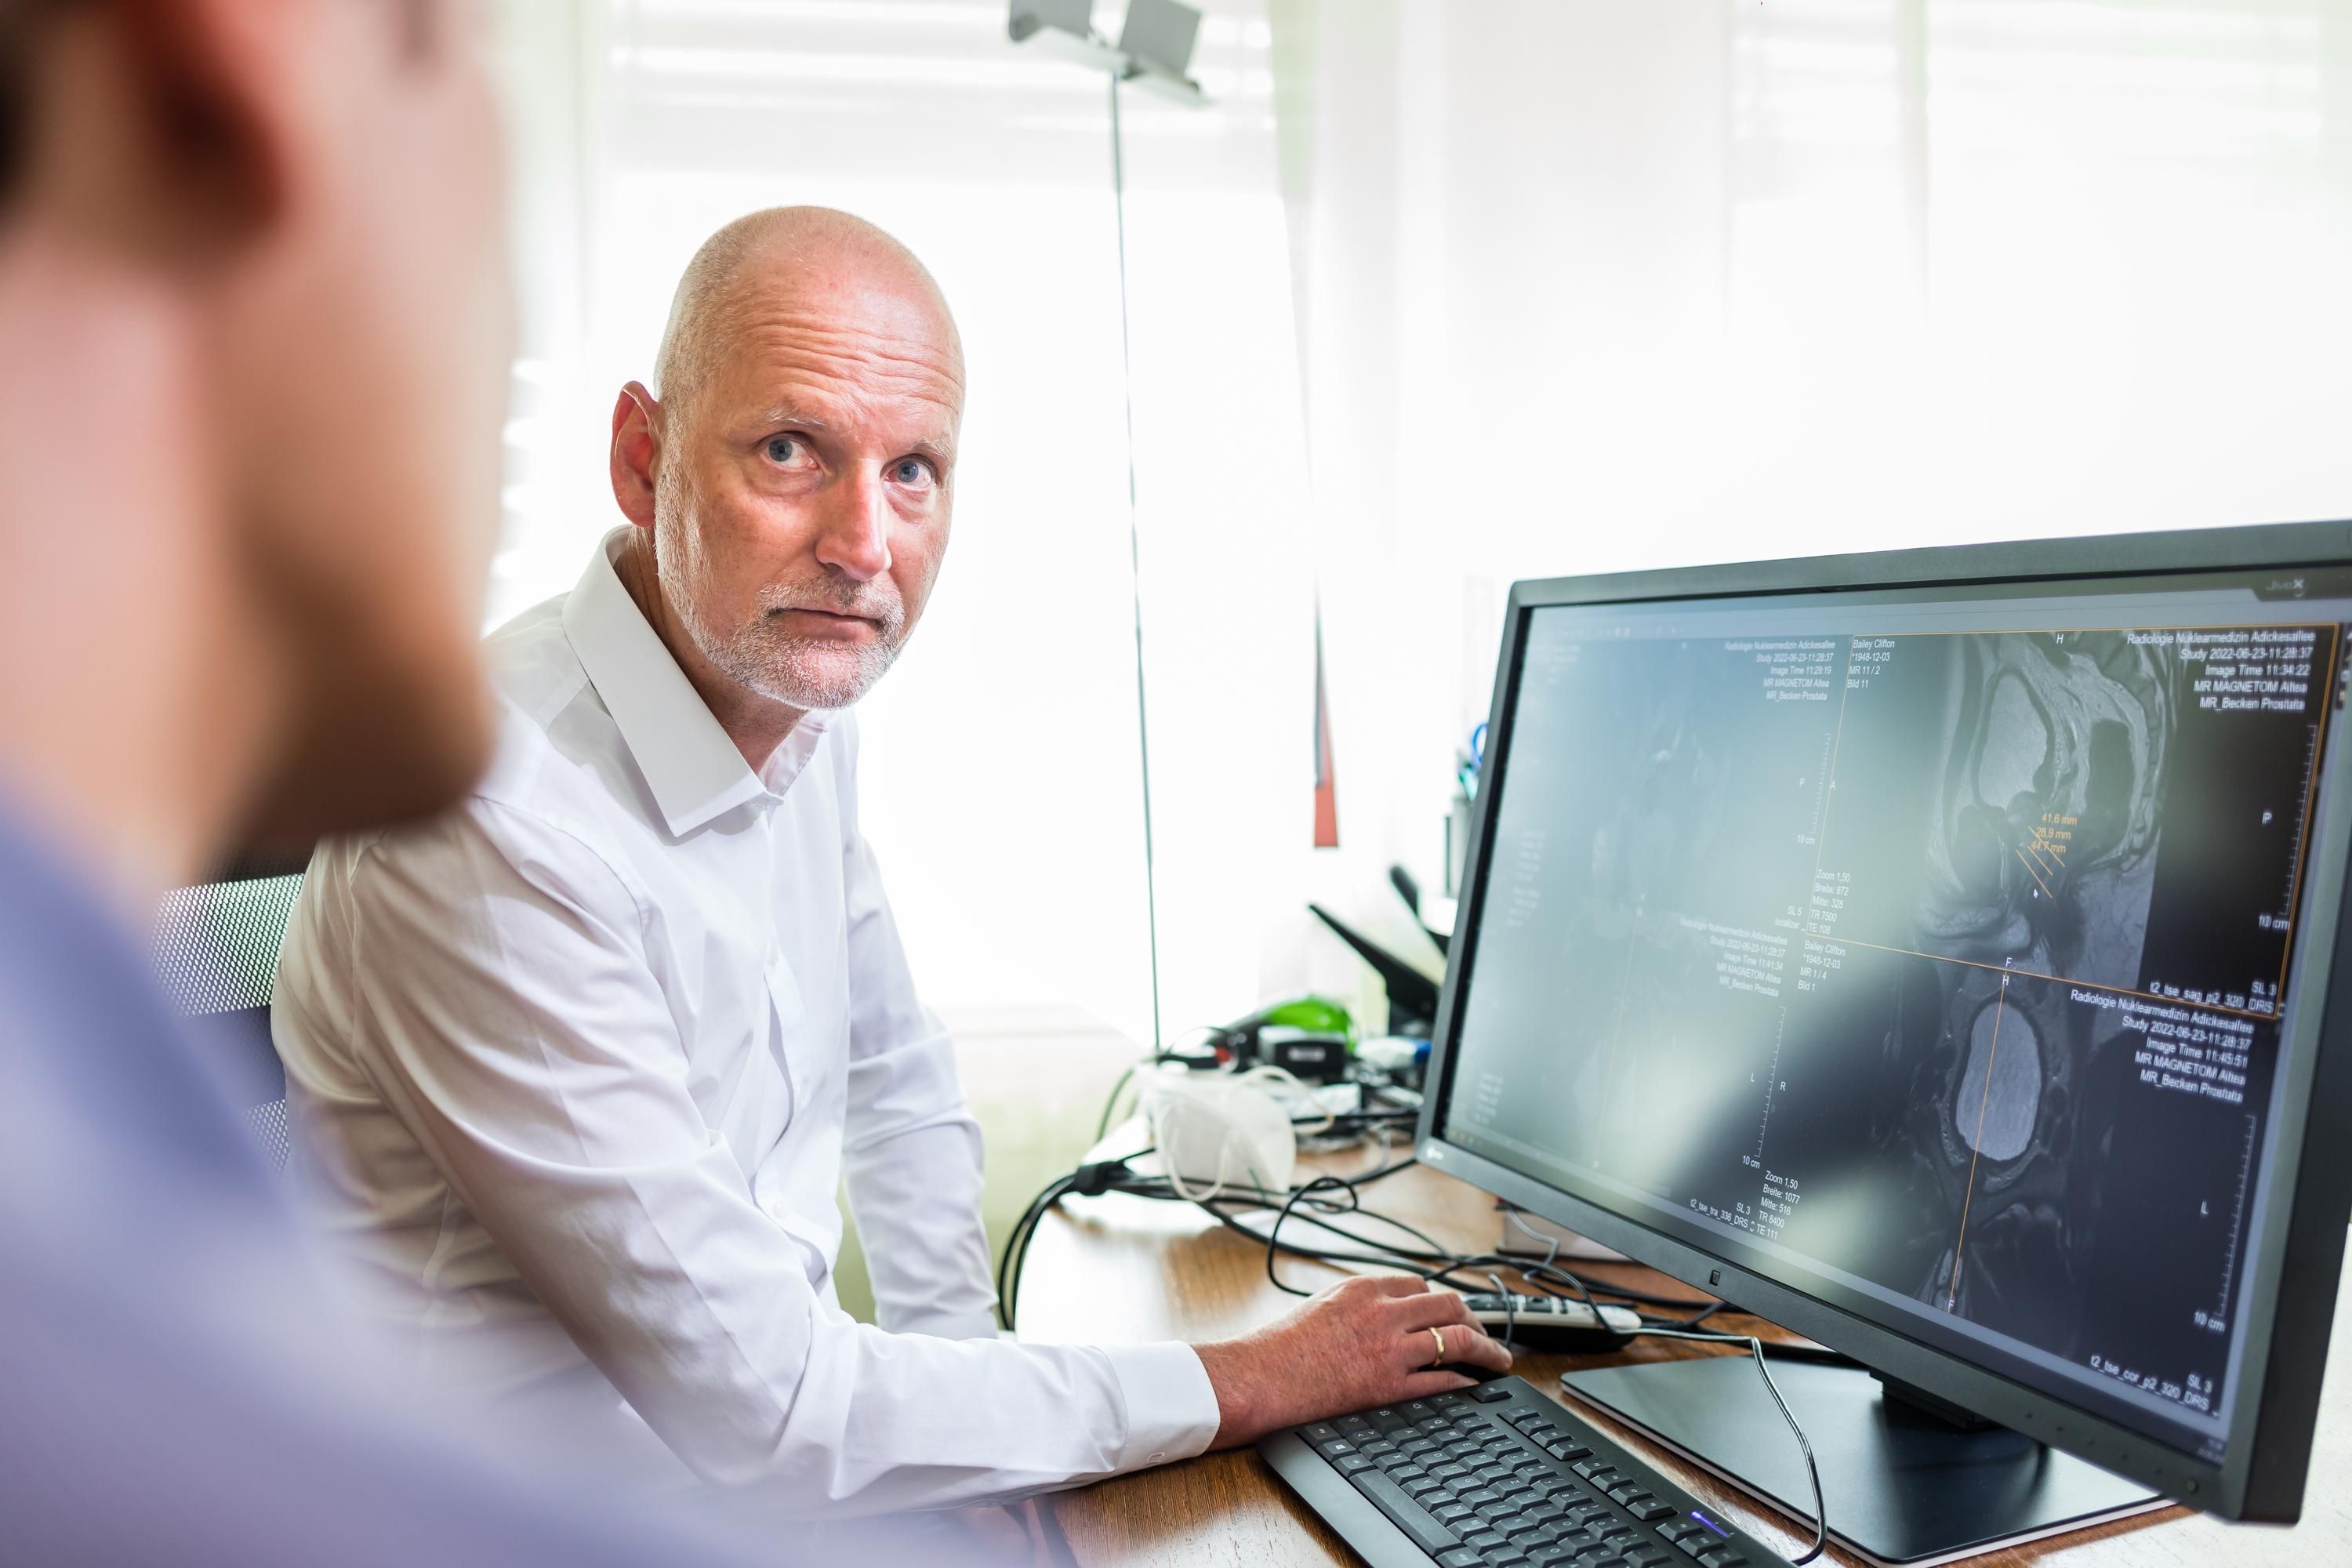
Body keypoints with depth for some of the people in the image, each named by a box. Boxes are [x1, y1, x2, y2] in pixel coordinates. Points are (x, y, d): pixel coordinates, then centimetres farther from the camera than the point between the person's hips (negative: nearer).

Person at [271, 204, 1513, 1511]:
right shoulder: (492, 824, -26)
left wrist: (961, 1367, 1)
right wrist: (1245, 1386, -16)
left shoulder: (809, 716, 0)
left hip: (761, 1461, 7)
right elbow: (761, 1406, -23)